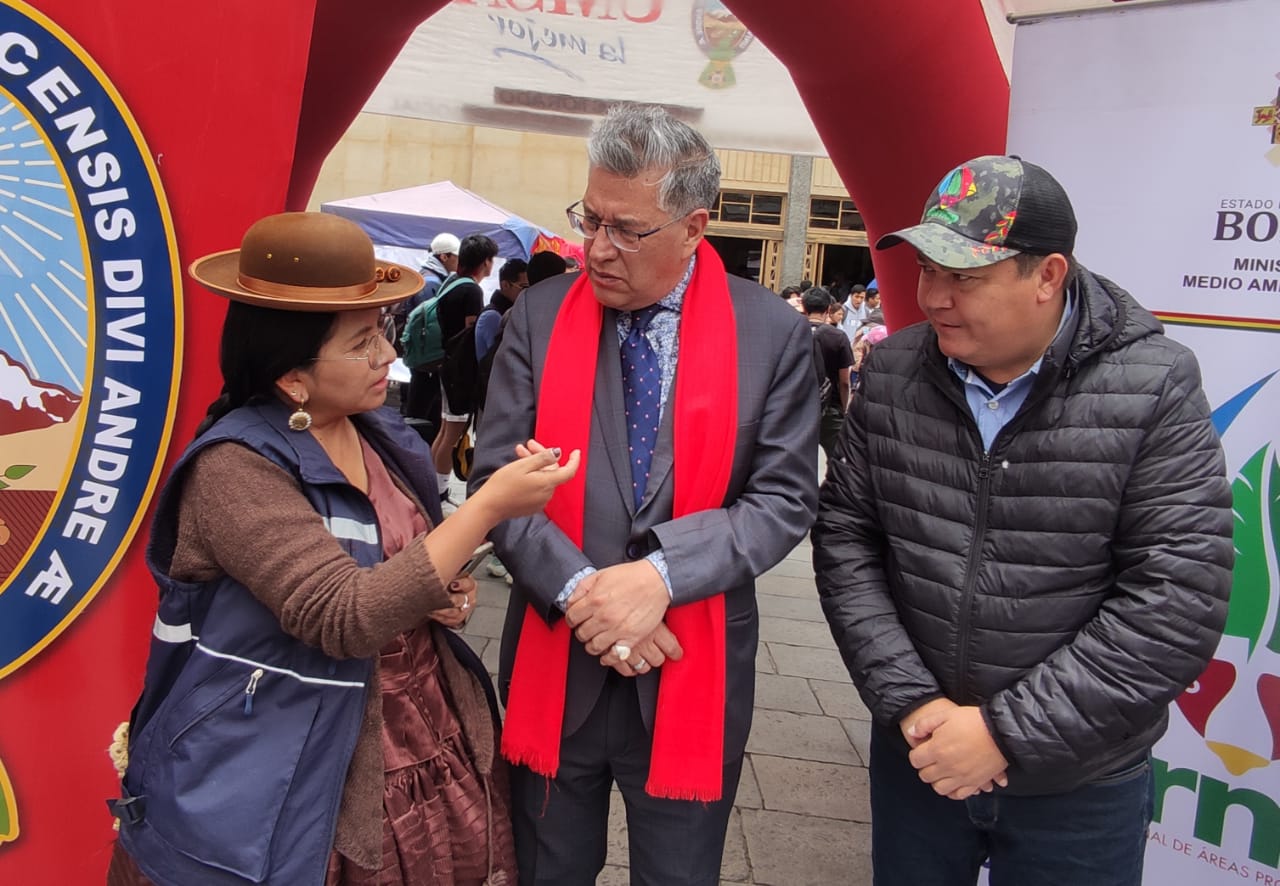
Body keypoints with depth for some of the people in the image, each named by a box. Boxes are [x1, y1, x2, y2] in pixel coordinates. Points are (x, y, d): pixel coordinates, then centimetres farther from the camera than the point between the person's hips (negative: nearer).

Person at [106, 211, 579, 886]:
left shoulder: (381, 434, 2)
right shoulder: (236, 468, -19)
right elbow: (345, 618, -28)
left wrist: (450, 591, -4)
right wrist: (488, 507, -28)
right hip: (298, 779, -6)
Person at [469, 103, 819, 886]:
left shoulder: (774, 333, -5)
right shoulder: (539, 316, -2)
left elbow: (785, 498, -7)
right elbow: (496, 478, -3)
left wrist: (661, 574, -20)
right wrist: (578, 589, -17)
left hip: (693, 673, -1)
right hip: (556, 663, 2)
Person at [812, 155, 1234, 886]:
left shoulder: (1155, 386, -15)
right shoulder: (891, 373, -5)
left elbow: (1178, 602, -18)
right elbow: (845, 538, -3)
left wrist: (1008, 731, -18)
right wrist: (909, 700, -12)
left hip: (1079, 788, -2)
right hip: (916, 752, 3)